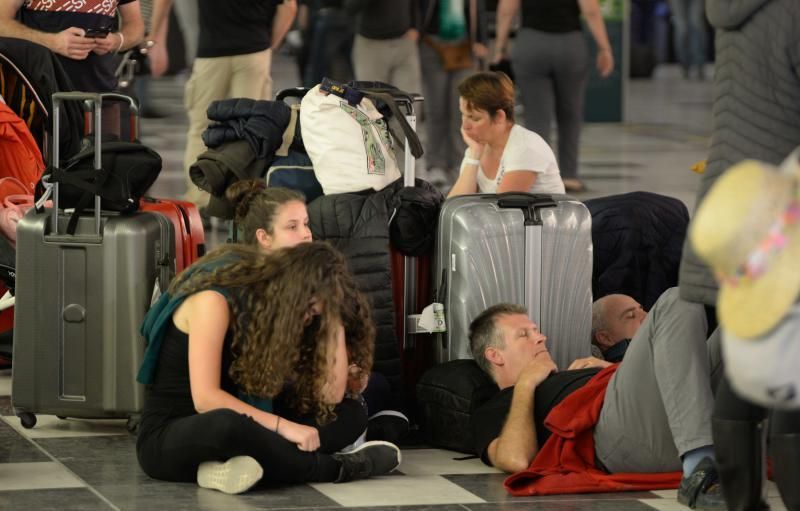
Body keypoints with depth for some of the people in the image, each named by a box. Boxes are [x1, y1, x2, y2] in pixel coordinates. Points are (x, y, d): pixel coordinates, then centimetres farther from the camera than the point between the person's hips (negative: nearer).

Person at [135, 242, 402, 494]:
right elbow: (205, 398, -27)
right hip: (166, 438, -8)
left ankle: (228, 466, -30)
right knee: (228, 423, -42)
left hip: (222, 435, 8)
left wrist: (334, 318, -7)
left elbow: (331, 394, -6)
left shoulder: (279, 311, 4)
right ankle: (338, 469, -21)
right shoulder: (214, 300, -17)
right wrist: (281, 426, -31)